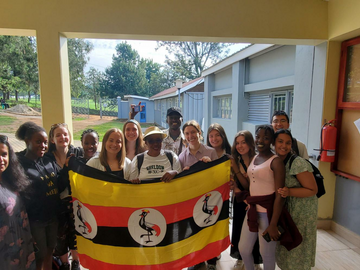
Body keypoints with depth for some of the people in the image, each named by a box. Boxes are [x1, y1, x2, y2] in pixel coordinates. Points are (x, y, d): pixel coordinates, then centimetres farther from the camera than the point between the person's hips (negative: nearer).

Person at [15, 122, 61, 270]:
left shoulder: (49, 162, 2)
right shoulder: (20, 165, -13)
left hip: (53, 217, 5)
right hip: (34, 221, -5)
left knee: (49, 253, 21)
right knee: (38, 258, 12)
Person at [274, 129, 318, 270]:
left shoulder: (298, 163, -23)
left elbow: (313, 190, -17)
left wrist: (289, 192, -30)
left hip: (303, 211, -5)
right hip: (286, 209, 6)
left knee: (298, 250, 10)